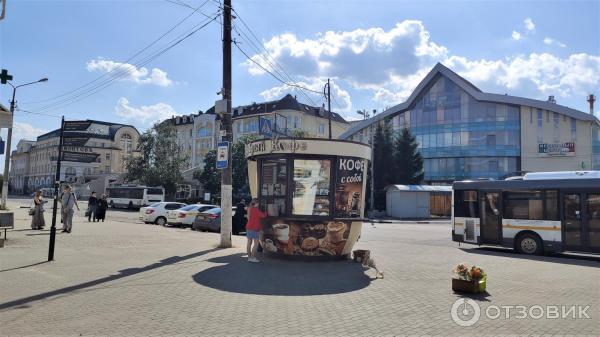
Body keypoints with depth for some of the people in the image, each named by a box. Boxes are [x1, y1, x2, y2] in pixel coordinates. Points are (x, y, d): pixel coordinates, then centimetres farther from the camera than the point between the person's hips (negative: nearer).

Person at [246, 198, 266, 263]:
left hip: (249, 228, 9)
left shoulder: (250, 209, 10)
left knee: (249, 243, 8)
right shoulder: (256, 209, -16)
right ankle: (252, 257, -5)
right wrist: (266, 212, 8)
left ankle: (249, 257, 12)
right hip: (254, 228, -9)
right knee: (256, 243, -4)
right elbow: (263, 215, -13)